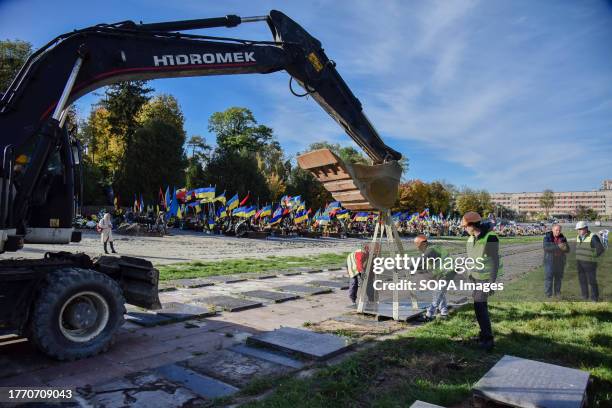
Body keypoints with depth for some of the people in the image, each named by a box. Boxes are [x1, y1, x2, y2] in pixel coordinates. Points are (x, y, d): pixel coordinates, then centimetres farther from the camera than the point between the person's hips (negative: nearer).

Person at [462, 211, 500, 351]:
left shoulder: (490, 237, -18)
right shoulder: (471, 238, 6)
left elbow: (495, 260, -18)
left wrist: (492, 281, -20)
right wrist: (469, 276, 17)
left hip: (485, 277, -8)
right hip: (475, 276, 8)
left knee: (479, 306, -12)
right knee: (480, 304, 13)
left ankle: (488, 338, -5)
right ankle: (485, 332, 25)